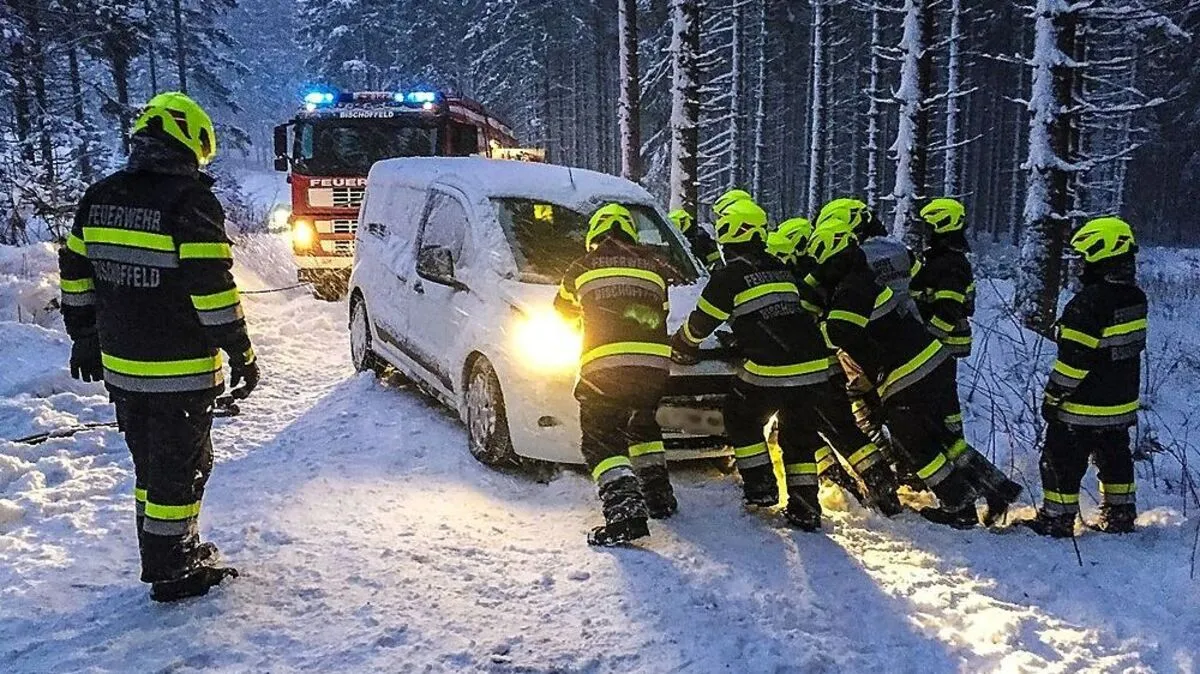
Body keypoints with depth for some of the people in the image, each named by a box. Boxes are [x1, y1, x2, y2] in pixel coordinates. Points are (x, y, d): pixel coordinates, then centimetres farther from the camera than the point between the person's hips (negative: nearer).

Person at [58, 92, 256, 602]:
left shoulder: (98, 199, 8)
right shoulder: (191, 203, -16)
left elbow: (75, 274, 13)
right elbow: (213, 289, -19)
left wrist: (85, 338, 23)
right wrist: (242, 354, -11)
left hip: (120, 367, 7)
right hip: (181, 372, -7)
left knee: (150, 464, 19)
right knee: (181, 468, 4)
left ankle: (172, 551, 33)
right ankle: (171, 573, 13)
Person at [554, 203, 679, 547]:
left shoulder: (583, 267, 12)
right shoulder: (653, 265, 18)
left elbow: (563, 308, 29)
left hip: (605, 365, -4)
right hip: (655, 364, 4)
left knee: (601, 441, 0)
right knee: (642, 425, 28)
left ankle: (625, 510, -16)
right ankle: (658, 497, 30)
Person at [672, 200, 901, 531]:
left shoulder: (729, 275, -2)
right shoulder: (779, 268, 19)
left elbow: (701, 322, 5)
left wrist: (681, 346, 24)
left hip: (769, 370, -6)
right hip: (815, 364, 6)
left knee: (741, 418, 18)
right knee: (799, 434, 16)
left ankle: (760, 487, 18)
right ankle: (805, 509, 14)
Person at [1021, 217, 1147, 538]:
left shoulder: (1088, 303, -25)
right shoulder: (1135, 297, 3)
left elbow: (1074, 358, -23)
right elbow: (1130, 344, 13)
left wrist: (1053, 396, -14)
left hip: (1083, 407, -8)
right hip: (1123, 403, 8)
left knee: (1062, 462, 4)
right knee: (1115, 459, 21)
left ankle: (1057, 520, 12)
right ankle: (1121, 516, 32)